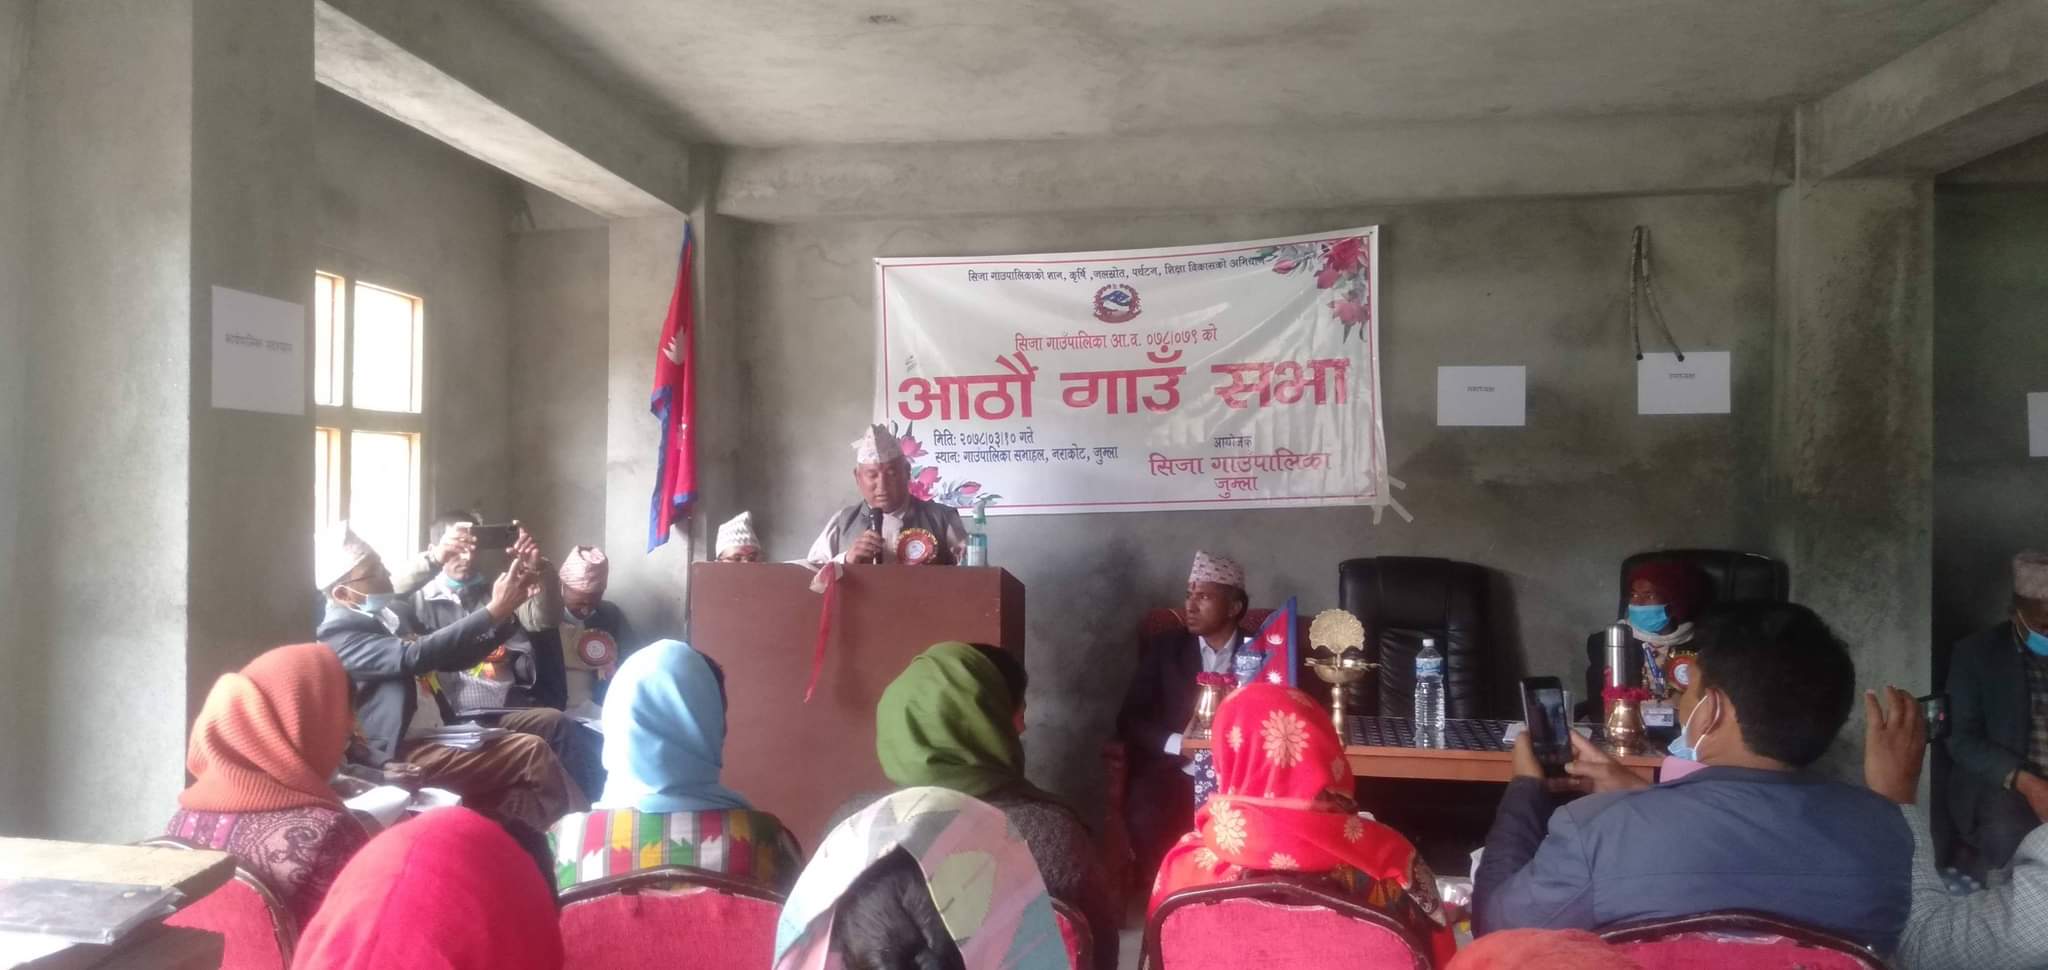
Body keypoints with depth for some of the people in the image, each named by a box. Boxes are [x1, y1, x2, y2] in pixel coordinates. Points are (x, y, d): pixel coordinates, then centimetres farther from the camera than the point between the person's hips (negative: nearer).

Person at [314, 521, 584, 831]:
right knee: (533, 753, -18)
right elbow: (416, 655, -26)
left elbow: (449, 657, 19)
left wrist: (507, 609, 4)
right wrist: (494, 611, -29)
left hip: (432, 737, 9)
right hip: (402, 756, -9)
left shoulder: (384, 620, 18)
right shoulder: (342, 636, -10)